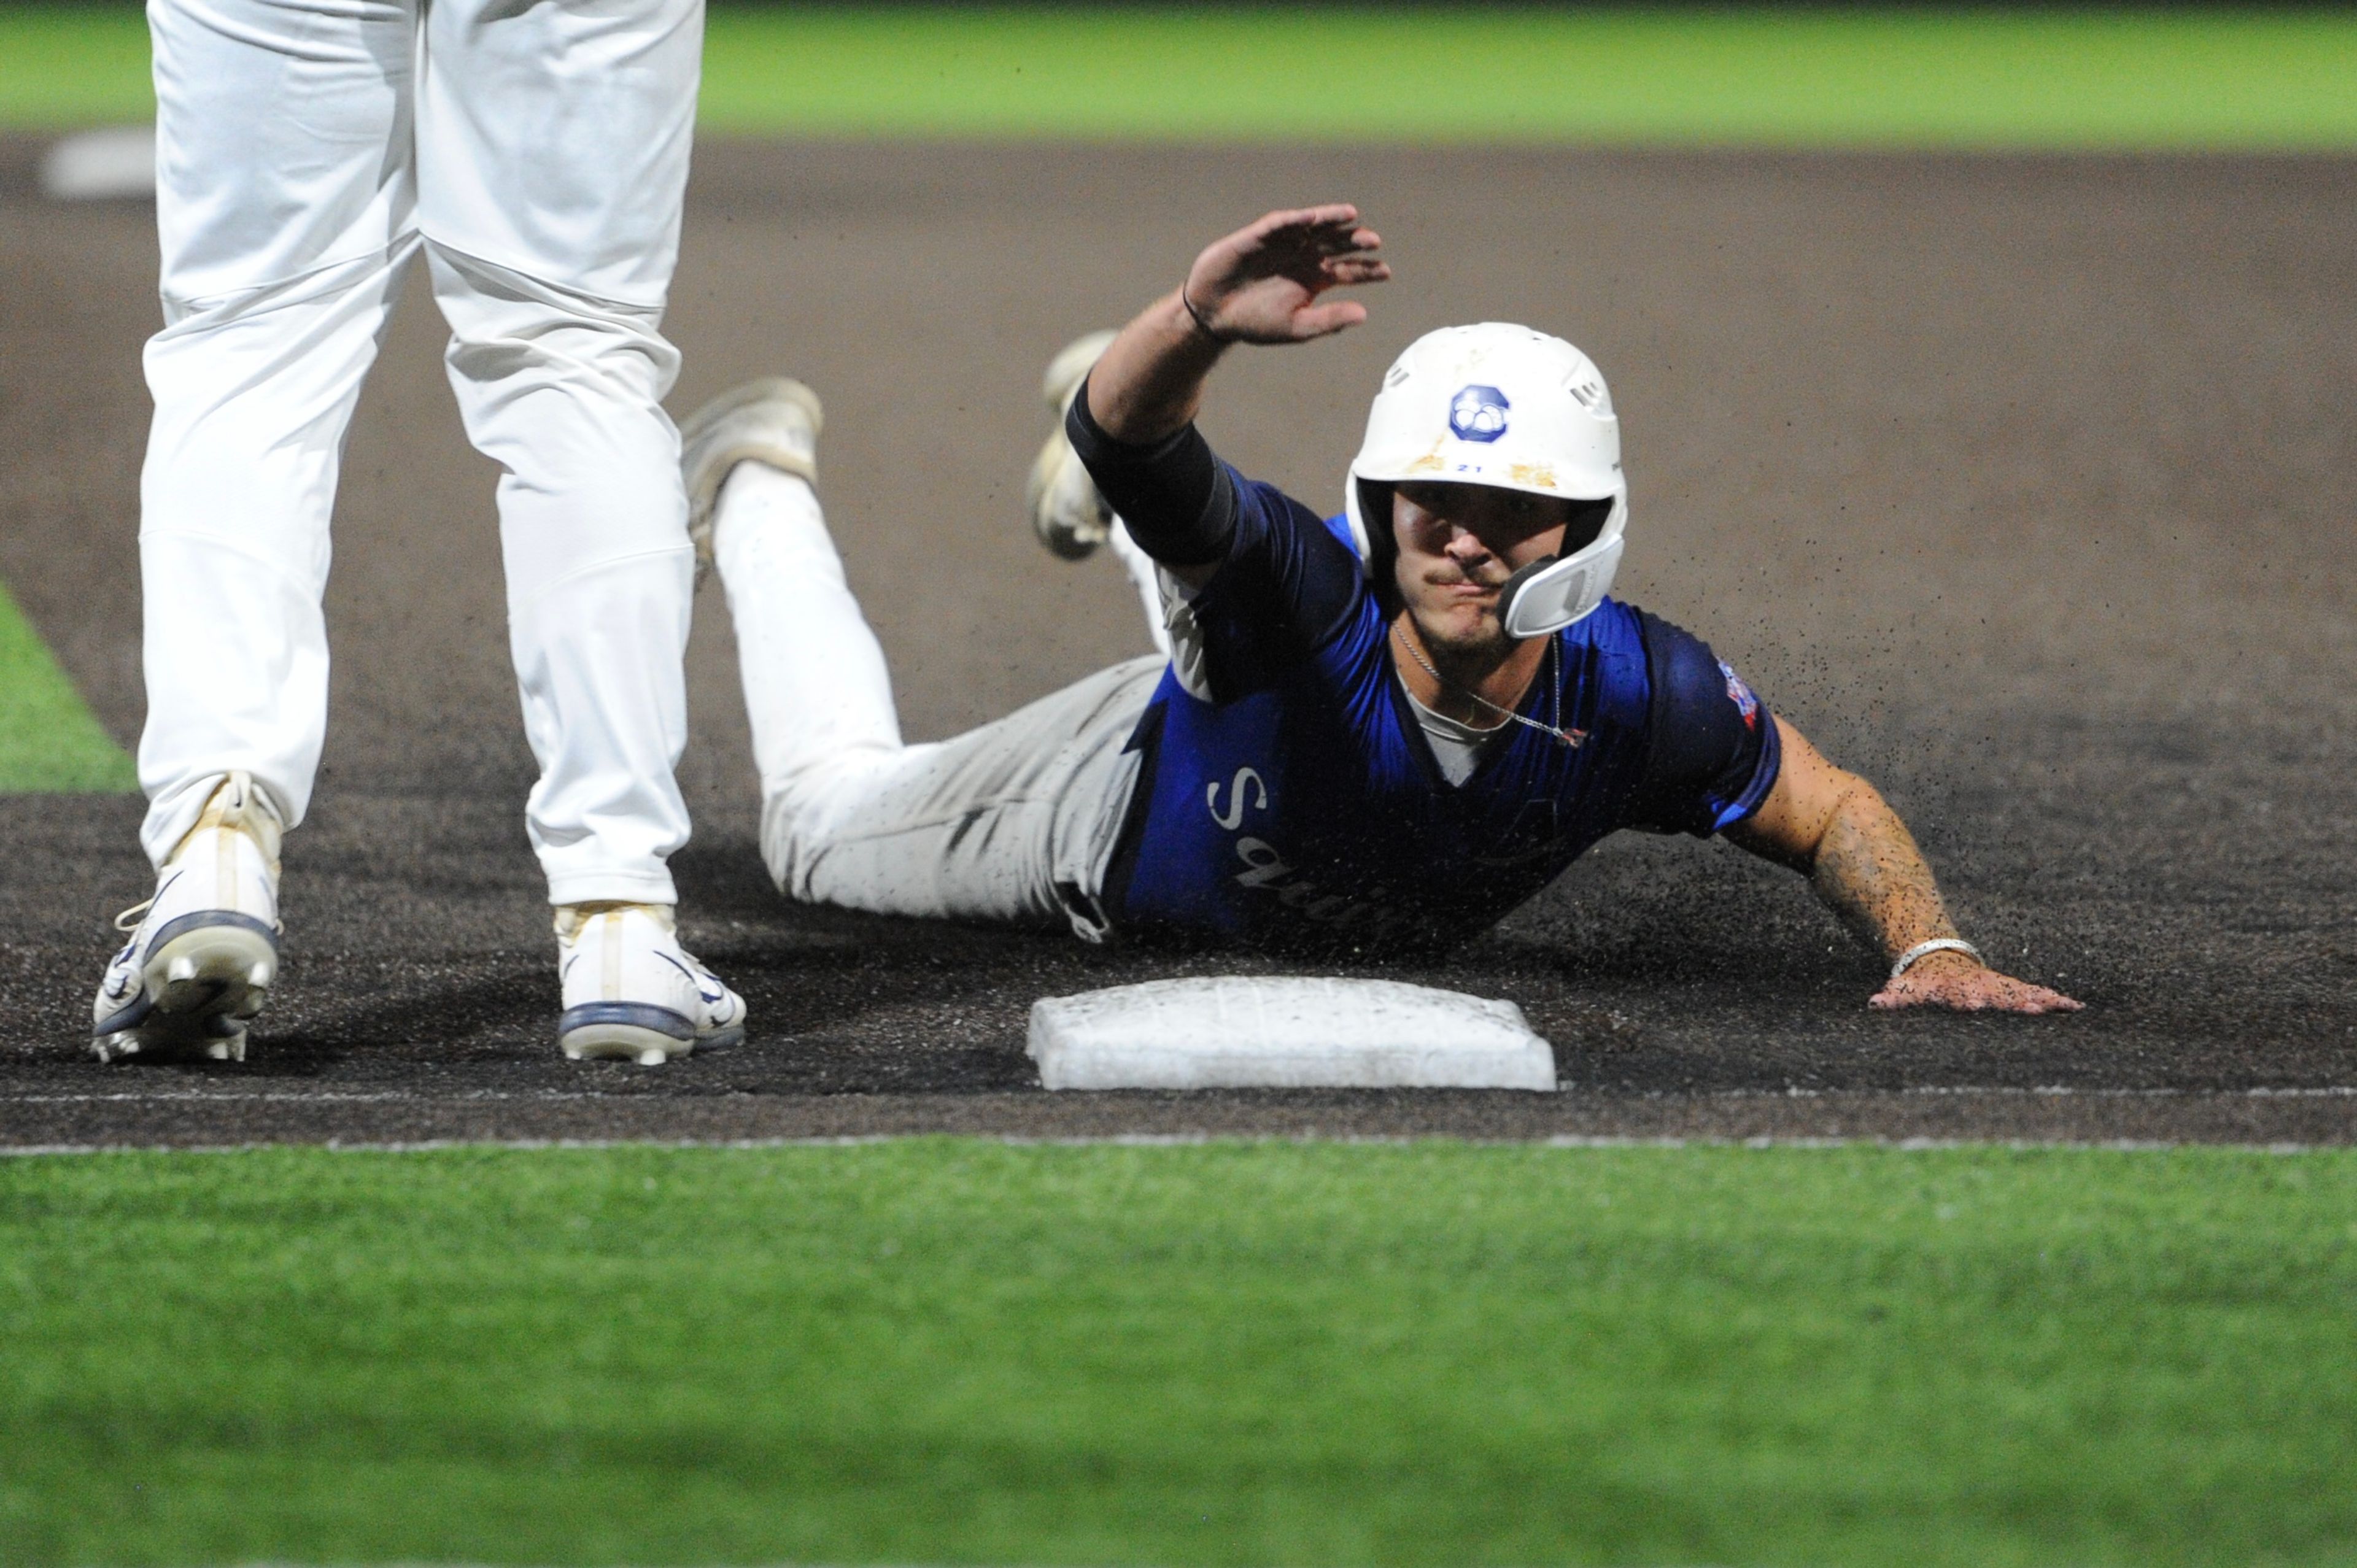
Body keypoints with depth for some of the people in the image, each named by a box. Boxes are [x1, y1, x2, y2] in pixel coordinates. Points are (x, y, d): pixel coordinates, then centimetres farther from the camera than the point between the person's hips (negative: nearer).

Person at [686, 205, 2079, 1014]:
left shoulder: (1633, 697, -40)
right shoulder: (1314, 597, -48)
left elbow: (1831, 813, -24)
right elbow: (1132, 441, -63)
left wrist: (1932, 948, -42)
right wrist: (1200, 321, -84)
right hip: (1125, 804, -4)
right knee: (827, 822, 23)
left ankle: (1102, 488, 64)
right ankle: (764, 486, 45)